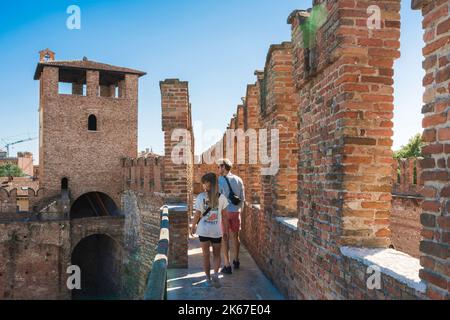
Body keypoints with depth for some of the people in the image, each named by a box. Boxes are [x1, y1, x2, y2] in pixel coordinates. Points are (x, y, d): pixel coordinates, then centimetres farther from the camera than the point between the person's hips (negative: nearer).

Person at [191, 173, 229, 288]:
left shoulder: (200, 197, -10)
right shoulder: (221, 197, -7)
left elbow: (197, 215, -7)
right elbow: (224, 216, -2)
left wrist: (193, 227, 9)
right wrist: (226, 230, 8)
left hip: (203, 231, -1)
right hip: (217, 231, 1)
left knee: (206, 255, 12)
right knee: (216, 255, 16)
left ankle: (208, 279, 19)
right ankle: (216, 274, -5)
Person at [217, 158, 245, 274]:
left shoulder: (220, 180, -10)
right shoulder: (238, 180, 4)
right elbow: (242, 198, 7)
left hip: (224, 212, -5)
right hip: (236, 211, 5)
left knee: (224, 238, 4)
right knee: (235, 236, 19)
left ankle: (227, 266, 6)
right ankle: (236, 261, 34)